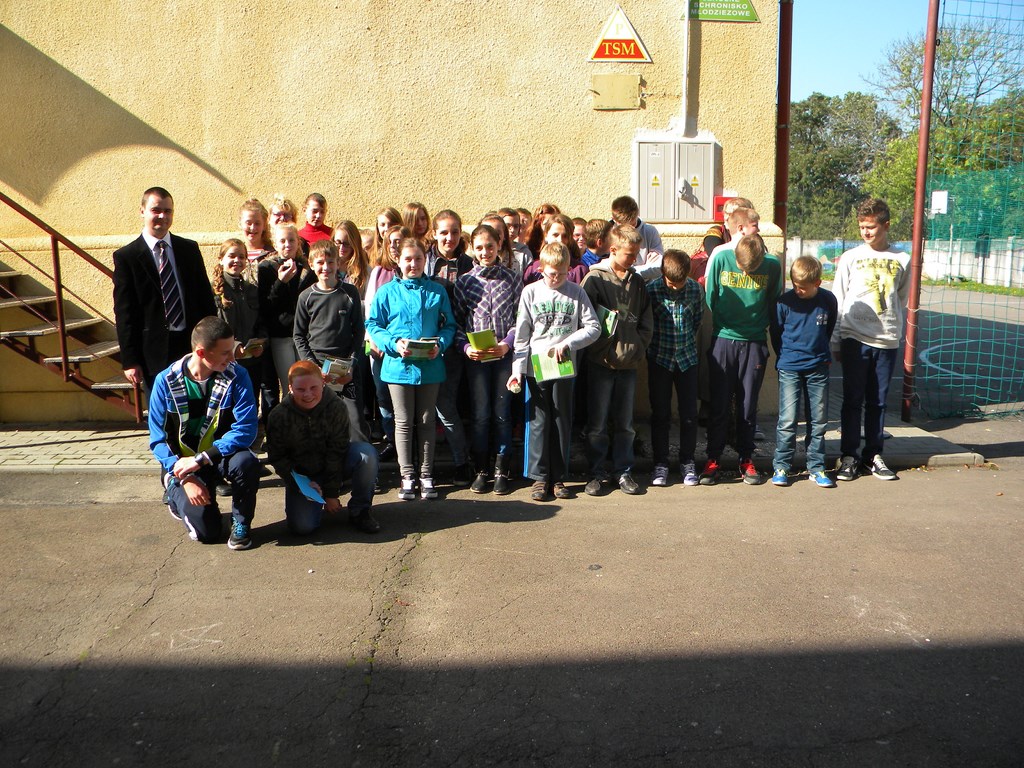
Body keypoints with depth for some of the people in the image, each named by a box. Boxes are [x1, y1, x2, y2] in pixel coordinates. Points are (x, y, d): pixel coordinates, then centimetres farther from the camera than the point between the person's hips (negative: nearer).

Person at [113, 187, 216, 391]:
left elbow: (206, 297, 12)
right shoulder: (125, 257, -1)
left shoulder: (190, 249, 9)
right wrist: (129, 361, -7)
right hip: (155, 354, -3)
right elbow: (124, 314, -3)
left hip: (194, 344, 3)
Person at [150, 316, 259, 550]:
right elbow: (158, 439, -9)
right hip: (183, 463, 0)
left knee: (246, 462, -35)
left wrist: (201, 459, -29)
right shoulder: (166, 381, -12)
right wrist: (185, 478, -21)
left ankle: (240, 522, -5)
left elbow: (246, 429, -22)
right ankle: (177, 498, 20)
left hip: (222, 456, 0)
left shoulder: (237, 376, -15)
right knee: (205, 531, -15)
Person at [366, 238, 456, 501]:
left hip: (430, 367, 1)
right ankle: (407, 476, 15)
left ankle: (427, 475, 19)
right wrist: (393, 343, -15)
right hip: (399, 365, -1)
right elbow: (372, 324, 1)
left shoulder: (437, 291, 5)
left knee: (426, 421, 10)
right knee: (403, 422, 5)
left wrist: (440, 345, -12)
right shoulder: (387, 291, 1)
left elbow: (449, 325, 7)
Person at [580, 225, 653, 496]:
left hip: (629, 362, 4)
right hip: (601, 362, -4)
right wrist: (605, 349, -12)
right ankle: (597, 473, 13)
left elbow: (646, 321, 13)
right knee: (597, 423, 3)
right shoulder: (595, 278, -4)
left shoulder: (637, 281, 11)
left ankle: (623, 471, 19)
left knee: (625, 423, 9)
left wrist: (636, 348, 1)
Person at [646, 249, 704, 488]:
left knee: (689, 413, 5)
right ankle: (660, 464, 15)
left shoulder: (696, 289, -5)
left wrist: (687, 340, 9)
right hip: (659, 358, -1)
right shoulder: (651, 289, -12)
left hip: (687, 358, 2)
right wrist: (653, 345, -2)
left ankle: (687, 462, 19)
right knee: (660, 414, 4)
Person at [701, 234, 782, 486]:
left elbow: (774, 303, 6)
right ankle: (713, 460, 12)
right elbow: (710, 297, 2)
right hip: (723, 340, 0)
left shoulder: (773, 266, -8)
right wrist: (720, 324, 8)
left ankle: (746, 459, 18)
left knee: (748, 406, 6)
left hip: (754, 343, 1)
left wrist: (760, 326, 7)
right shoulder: (721, 259, -10)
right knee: (719, 405, 2)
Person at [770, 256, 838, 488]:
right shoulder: (785, 301, -8)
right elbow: (775, 333, 5)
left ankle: (816, 467, 18)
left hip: (818, 369, 3)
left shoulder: (828, 301, -1)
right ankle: (781, 466, 6)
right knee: (788, 419, -7)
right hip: (789, 369, -2)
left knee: (819, 420, 7)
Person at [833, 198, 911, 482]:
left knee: (878, 401, 8)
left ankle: (873, 455, 18)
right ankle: (849, 456, 10)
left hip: (887, 341, 1)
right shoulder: (851, 257, 4)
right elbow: (837, 300, 5)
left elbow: (901, 299, 17)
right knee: (853, 400, 2)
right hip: (855, 339, -1)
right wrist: (836, 339, 2)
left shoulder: (902, 260, 7)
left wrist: (895, 329, 9)